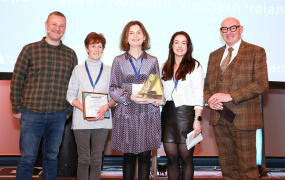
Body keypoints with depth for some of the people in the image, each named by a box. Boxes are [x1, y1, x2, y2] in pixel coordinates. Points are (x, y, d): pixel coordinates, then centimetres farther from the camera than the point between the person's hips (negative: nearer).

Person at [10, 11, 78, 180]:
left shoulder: (71, 54, 7)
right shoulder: (30, 50, 0)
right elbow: (17, 80, 2)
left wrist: (69, 110, 7)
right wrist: (17, 108, 0)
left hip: (58, 116, 2)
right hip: (31, 114, -2)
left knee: (52, 156, 14)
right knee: (27, 158, 3)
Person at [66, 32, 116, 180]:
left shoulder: (109, 71, 10)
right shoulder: (78, 69, 8)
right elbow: (70, 95, 3)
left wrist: (107, 106, -12)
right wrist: (84, 109, -13)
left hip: (101, 120, 1)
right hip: (81, 121, -1)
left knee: (96, 160, 5)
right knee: (84, 159, 4)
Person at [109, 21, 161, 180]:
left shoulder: (153, 61, 11)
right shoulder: (119, 61, 7)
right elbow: (113, 88, 3)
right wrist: (130, 97, -13)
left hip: (148, 114, 1)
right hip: (126, 113, -1)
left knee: (145, 156, 3)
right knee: (129, 156, 4)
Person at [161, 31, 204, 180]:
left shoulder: (194, 66, 2)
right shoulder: (166, 67, 16)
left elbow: (198, 95, -5)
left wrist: (197, 119, -13)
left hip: (186, 113, -4)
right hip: (168, 114, 4)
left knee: (186, 158, 0)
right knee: (171, 158, 5)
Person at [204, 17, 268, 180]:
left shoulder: (256, 52, 0)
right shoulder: (214, 55, 16)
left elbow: (262, 84, -11)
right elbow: (208, 83, 18)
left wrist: (230, 96, -18)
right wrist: (209, 99, -6)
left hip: (243, 118, -4)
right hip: (219, 119, 5)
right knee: (227, 167, 12)